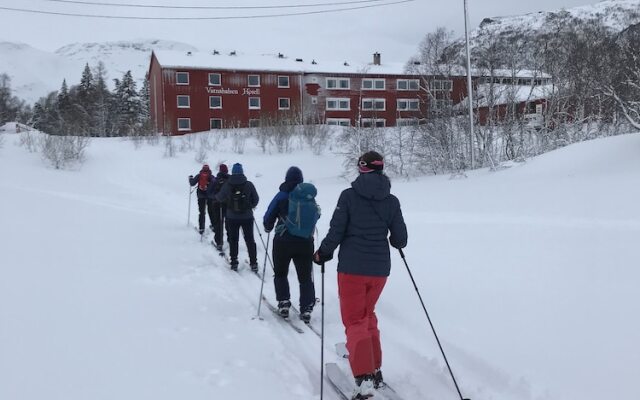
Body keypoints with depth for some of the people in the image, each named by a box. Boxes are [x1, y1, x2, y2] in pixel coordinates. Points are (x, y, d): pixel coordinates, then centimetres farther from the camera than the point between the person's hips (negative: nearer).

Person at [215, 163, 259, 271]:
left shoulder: (227, 185, -10)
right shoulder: (249, 185, -10)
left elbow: (220, 198, 4)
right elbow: (256, 199, -2)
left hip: (232, 217, 0)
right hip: (247, 217, 0)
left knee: (233, 240, 14)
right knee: (250, 240, 11)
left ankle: (234, 262, 16)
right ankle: (253, 263, 9)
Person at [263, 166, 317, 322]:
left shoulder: (281, 196, -7)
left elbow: (269, 217, -3)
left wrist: (268, 227, 19)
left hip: (283, 241, -1)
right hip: (305, 242, 2)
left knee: (280, 273, 17)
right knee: (305, 277, 8)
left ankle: (283, 303, 11)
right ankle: (306, 309, 1)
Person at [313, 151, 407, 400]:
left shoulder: (349, 195, -8)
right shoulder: (391, 201, 1)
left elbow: (336, 232, -9)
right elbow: (400, 240, 3)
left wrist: (322, 254, 7)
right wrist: (395, 242, 26)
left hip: (352, 268, -4)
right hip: (379, 269, 4)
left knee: (355, 321, 3)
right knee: (367, 314, 23)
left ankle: (364, 378, -11)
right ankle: (375, 369, 28)